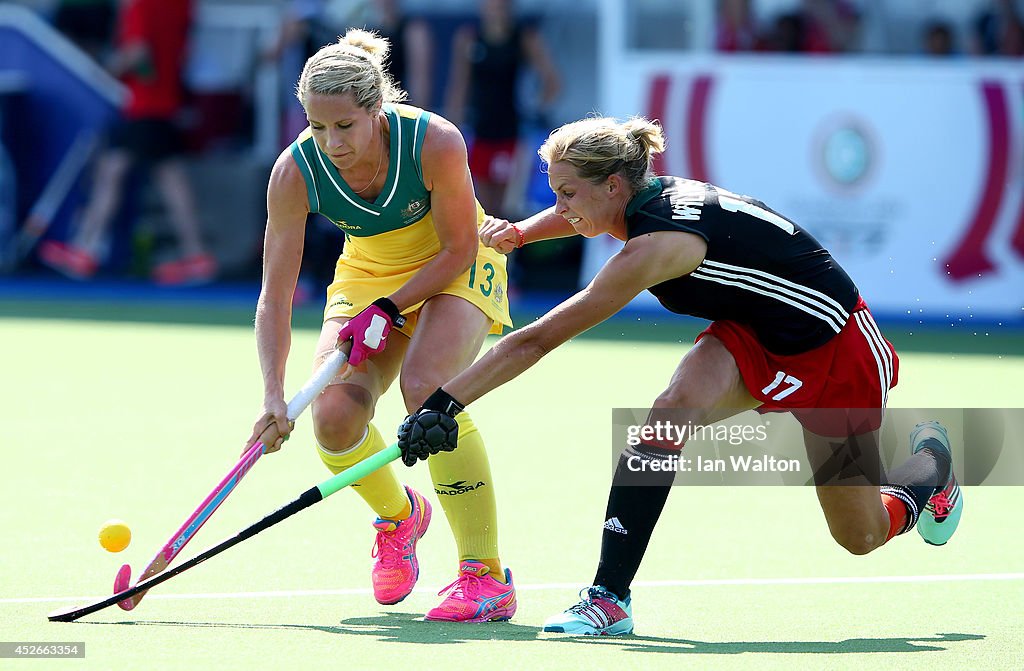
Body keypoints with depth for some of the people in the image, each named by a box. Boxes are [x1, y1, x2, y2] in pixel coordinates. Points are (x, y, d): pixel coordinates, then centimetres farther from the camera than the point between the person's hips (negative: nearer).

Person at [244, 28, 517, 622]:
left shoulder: (436, 142, -31)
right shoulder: (296, 172, -23)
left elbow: (459, 249, -18)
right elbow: (275, 295, -20)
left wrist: (389, 308, -27)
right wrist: (274, 394, -30)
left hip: (456, 271, -3)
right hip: (367, 276, 3)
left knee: (425, 387, -30)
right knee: (334, 417, -17)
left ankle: (488, 578, -23)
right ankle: (399, 516, 19)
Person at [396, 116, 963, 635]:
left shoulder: (657, 245, -35)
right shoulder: (652, 198, -11)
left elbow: (536, 341, -35)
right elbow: (582, 214, 16)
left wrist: (444, 402, -34)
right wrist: (520, 232, -4)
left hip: (836, 347, -7)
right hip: (751, 336, 7)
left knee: (861, 536, 6)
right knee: (674, 407, -24)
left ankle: (930, 461, 38)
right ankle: (609, 598, -22)